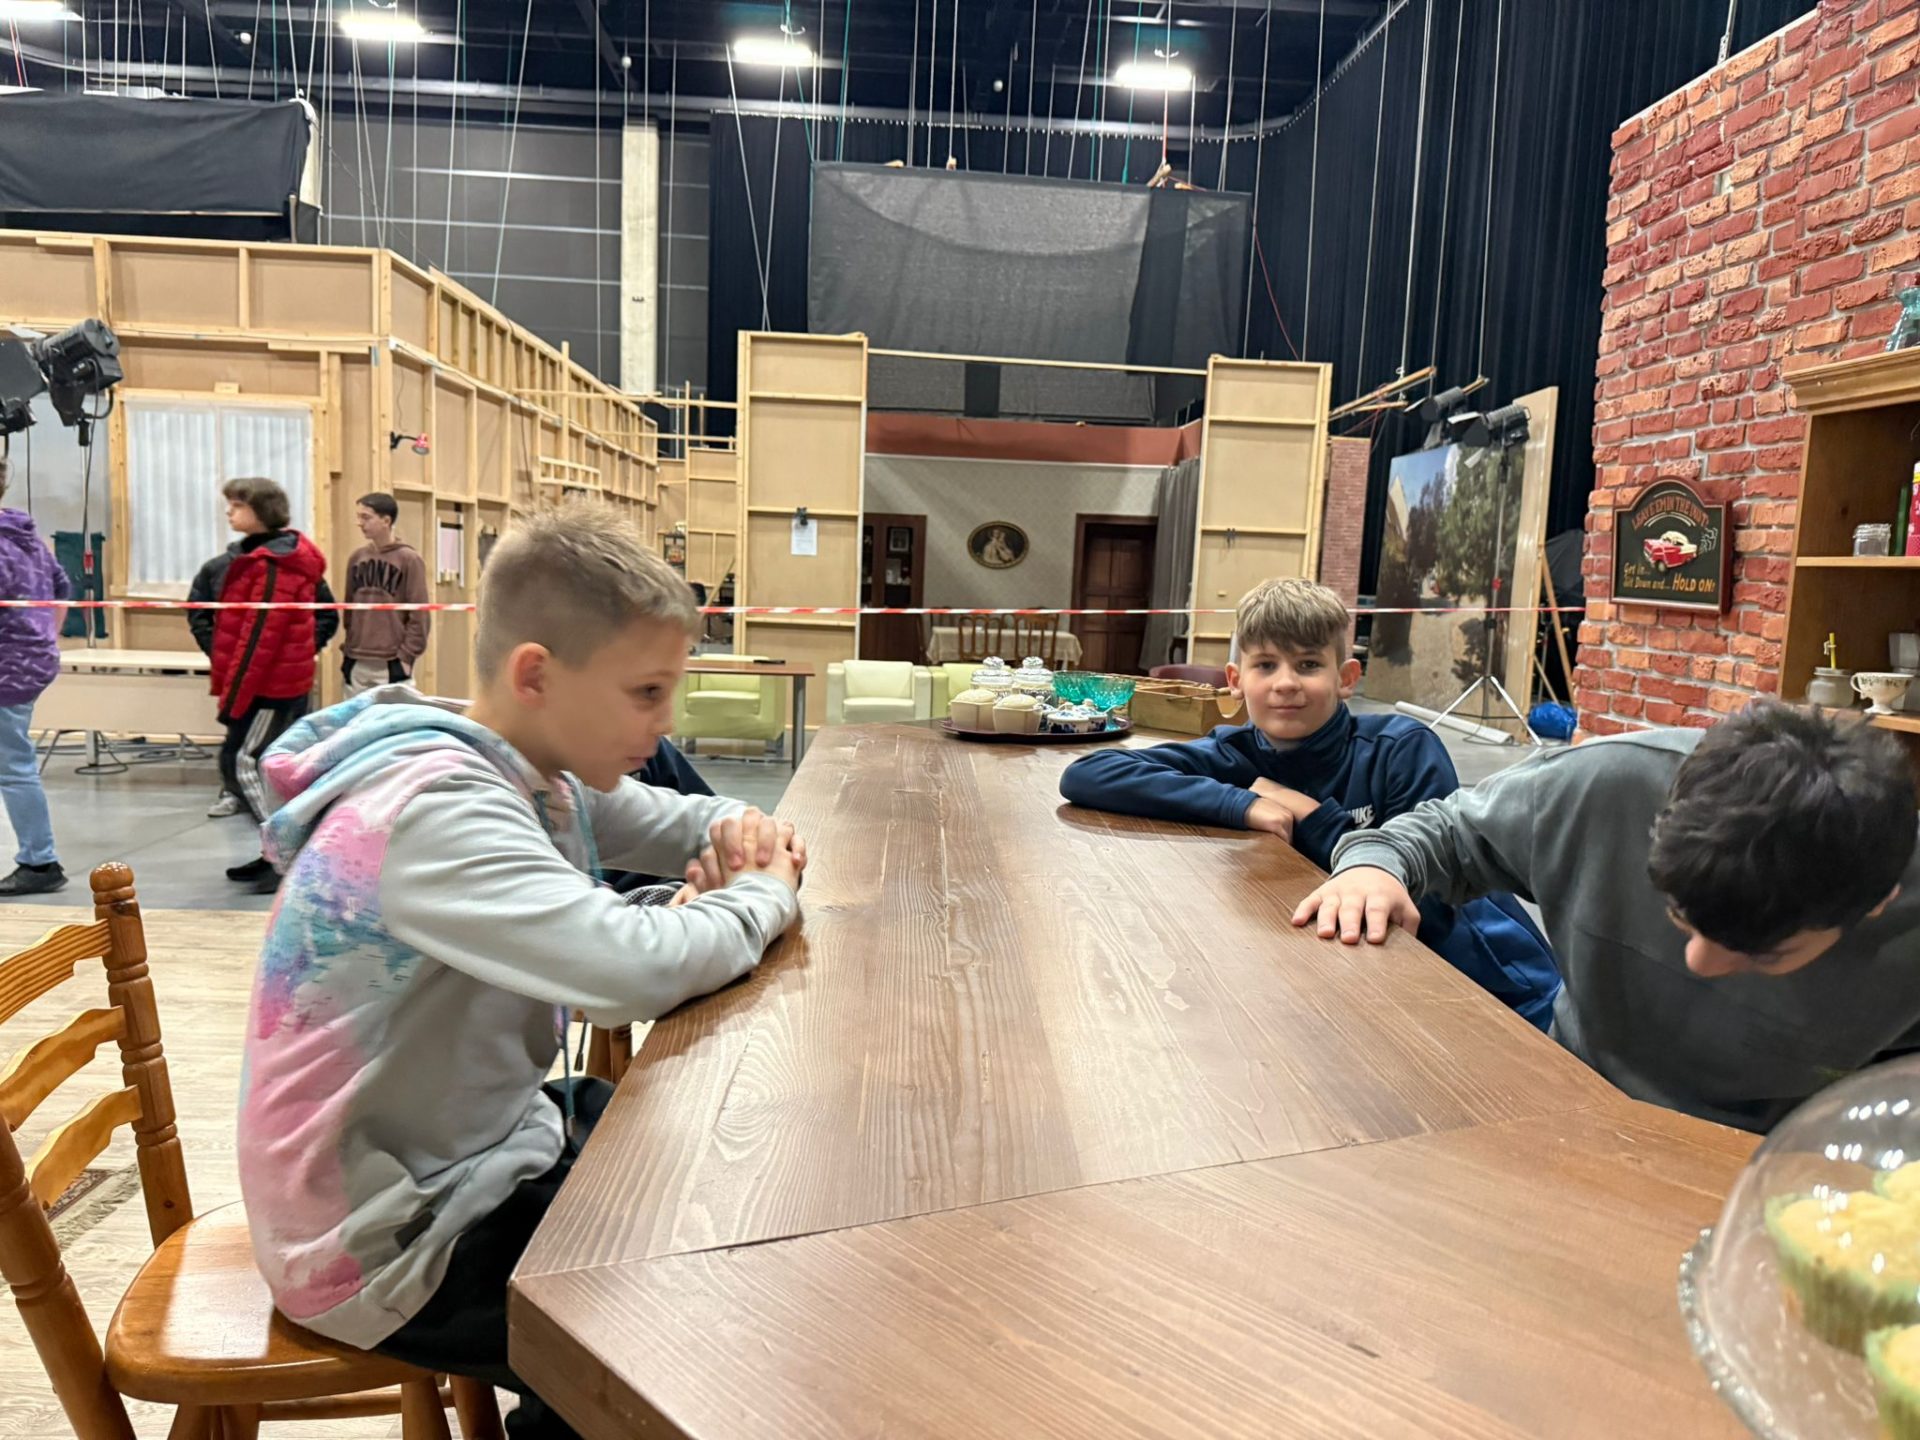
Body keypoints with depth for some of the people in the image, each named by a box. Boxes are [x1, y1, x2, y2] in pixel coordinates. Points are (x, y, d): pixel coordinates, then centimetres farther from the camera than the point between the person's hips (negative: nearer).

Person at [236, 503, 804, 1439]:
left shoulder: (545, 772, -2)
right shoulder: (432, 810, -28)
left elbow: (676, 820, 13)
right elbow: (633, 969, -40)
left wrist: (740, 835, -10)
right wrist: (761, 897, -20)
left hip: (480, 1146, 8)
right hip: (385, 1250, -8)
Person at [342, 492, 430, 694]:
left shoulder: (409, 559, -7)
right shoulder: (356, 558, 9)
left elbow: (419, 614, -8)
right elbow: (349, 607, 16)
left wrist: (406, 655, -11)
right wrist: (348, 648, 9)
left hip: (392, 663, -5)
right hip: (356, 663, 5)